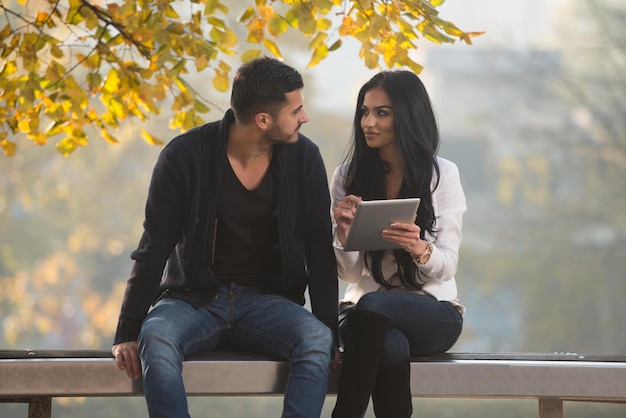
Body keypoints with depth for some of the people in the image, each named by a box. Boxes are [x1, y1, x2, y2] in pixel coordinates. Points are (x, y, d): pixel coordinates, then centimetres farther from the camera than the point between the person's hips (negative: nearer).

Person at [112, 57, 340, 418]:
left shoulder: (305, 158, -4)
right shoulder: (185, 155, -10)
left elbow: (320, 251, -1)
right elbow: (154, 251, -6)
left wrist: (331, 334, -10)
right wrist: (127, 334, -11)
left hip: (267, 300, 2)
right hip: (194, 298, -1)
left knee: (316, 340, -31)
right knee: (157, 338, -35)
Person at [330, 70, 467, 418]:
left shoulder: (442, 174, 0)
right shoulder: (347, 176, 5)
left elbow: (447, 267, -6)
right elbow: (349, 273, 0)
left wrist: (419, 249, -29)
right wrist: (343, 233, -21)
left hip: (432, 313, -1)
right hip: (367, 309, 1)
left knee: (370, 307, -35)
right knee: (391, 346, -36)